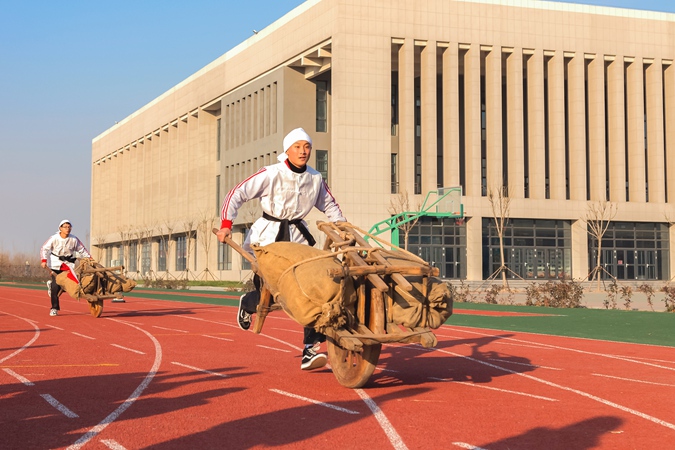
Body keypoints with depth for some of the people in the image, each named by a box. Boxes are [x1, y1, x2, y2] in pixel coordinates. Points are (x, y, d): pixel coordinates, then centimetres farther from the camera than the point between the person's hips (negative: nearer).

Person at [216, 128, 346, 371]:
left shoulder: (315, 179, 2)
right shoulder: (271, 174, -12)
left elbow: (330, 205, 20)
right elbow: (236, 194, -13)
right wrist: (226, 224, -23)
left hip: (298, 236, 4)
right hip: (269, 237, -4)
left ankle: (310, 350, -10)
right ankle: (247, 303, 35)